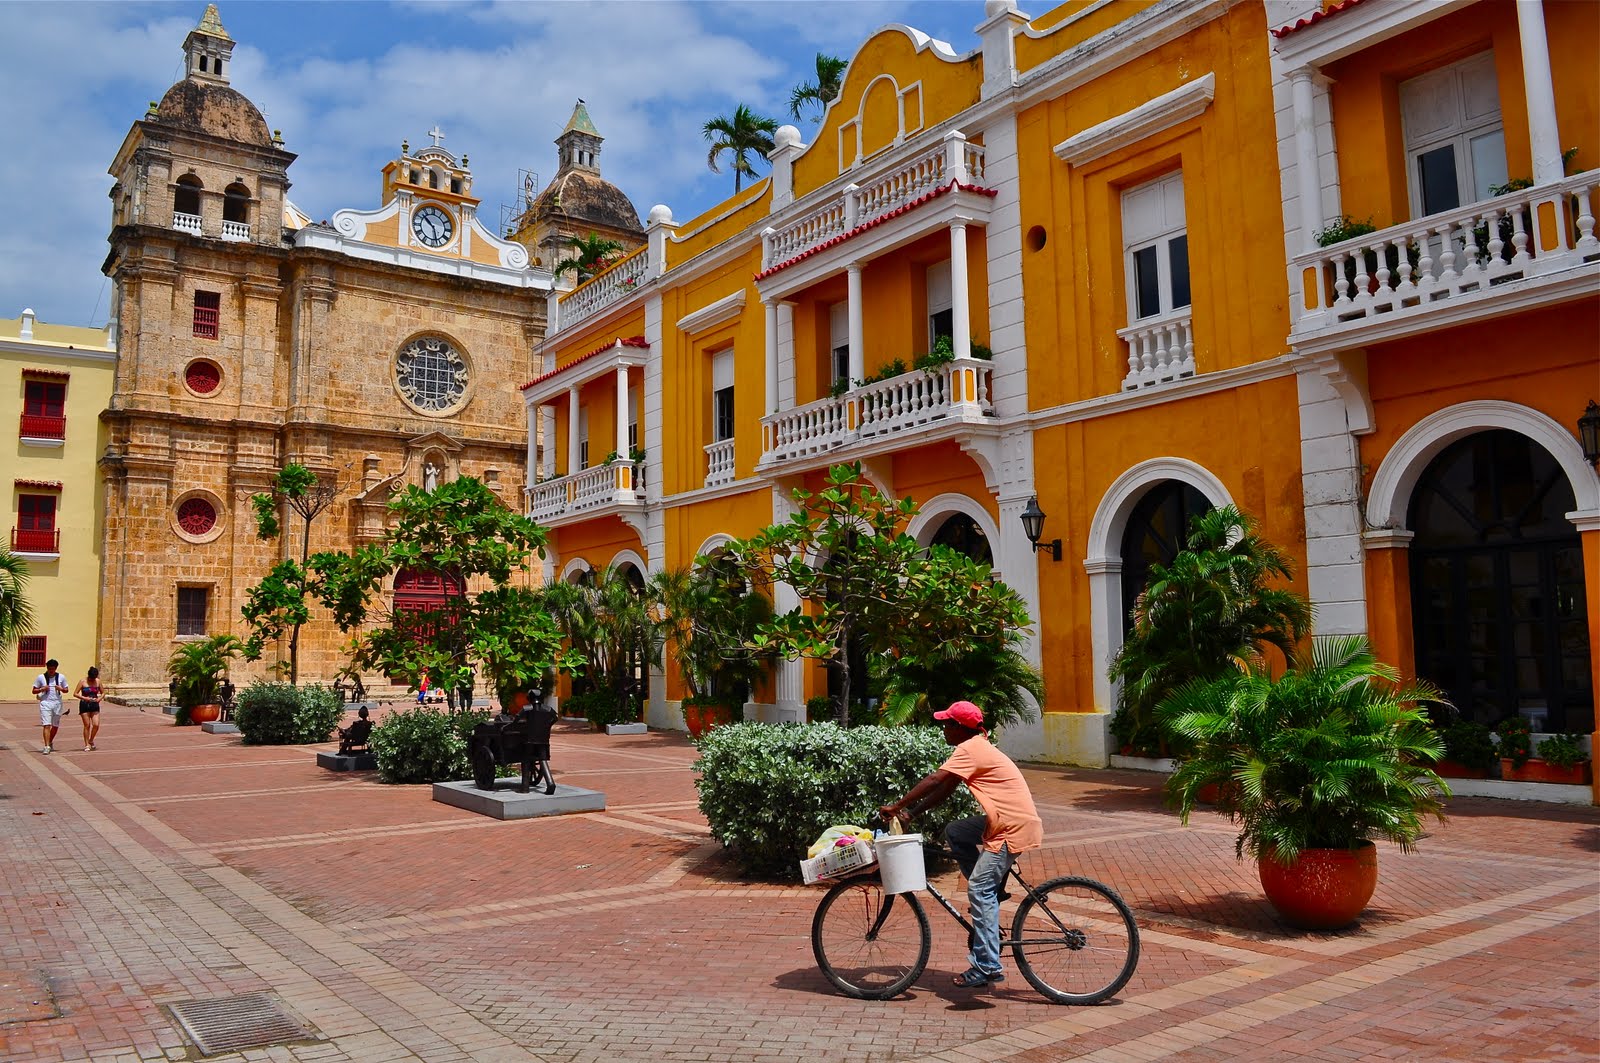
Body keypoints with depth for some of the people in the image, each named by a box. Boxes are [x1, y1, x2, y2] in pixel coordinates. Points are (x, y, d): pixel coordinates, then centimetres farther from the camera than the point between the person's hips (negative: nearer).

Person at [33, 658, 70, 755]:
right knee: (46, 725, -12)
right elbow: (34, 691, 6)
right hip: (45, 703, -2)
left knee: (55, 725, 11)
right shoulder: (41, 677, 2)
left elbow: (66, 690, 13)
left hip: (57, 703, 2)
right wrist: (42, 689, -12)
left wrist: (61, 689, -8)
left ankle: (50, 742, 32)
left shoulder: (61, 677, 6)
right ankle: (47, 746, -14)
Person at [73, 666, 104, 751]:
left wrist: (99, 698, -5)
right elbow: (75, 693, -5)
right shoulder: (82, 681, -4)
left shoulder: (98, 681, 5)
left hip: (95, 705, 3)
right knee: (87, 725, -1)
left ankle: (91, 740, 18)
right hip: (84, 705, -3)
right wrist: (84, 698, -18)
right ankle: (87, 745, 10)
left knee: (96, 725, -7)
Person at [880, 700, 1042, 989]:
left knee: (979, 890, -11)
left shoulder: (970, 750, -14)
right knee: (954, 832, 13)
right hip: (1005, 821, 10)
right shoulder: (977, 747, 16)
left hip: (1015, 827, -10)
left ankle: (987, 968, -9)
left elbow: (935, 781, -23)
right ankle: (993, 893, 15)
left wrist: (896, 806, -18)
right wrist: (912, 812, 6)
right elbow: (945, 789, 15)